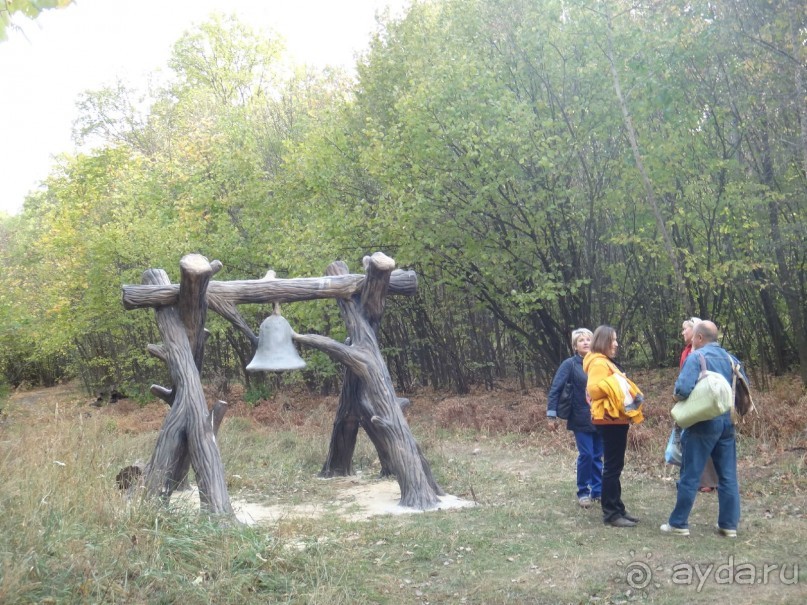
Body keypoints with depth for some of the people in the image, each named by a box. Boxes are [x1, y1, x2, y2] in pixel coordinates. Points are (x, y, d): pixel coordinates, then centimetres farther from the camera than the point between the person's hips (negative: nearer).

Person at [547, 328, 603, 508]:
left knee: (597, 456, 9)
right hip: (581, 420, -3)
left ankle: (598, 490, 20)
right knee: (586, 455, -4)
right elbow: (555, 388, -10)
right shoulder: (570, 364, -6)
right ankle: (583, 492, 11)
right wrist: (552, 412, -17)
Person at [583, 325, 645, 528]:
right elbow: (593, 389, -25)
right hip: (609, 420, -11)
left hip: (616, 419, 11)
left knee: (615, 467, 14)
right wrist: (615, 381, -24)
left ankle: (617, 509, 21)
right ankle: (610, 513, -2)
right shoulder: (598, 363, -14)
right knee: (612, 467, -7)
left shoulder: (607, 362, 19)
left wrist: (625, 387, 15)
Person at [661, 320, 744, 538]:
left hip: (703, 423, -6)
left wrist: (677, 396, -2)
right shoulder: (731, 359, 9)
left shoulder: (697, 357, -11)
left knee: (690, 475, 1)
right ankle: (729, 524, 15)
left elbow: (683, 389, -22)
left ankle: (679, 523, 7)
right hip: (727, 421, 6)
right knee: (728, 476, 10)